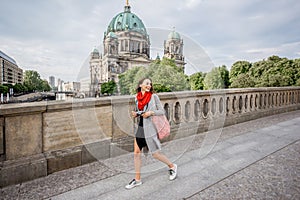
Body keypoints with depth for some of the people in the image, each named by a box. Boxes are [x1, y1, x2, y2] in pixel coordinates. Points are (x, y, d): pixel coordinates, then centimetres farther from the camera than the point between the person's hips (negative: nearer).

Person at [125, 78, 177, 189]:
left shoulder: (154, 96, -8)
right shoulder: (137, 98, 5)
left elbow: (162, 111, -5)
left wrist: (151, 112, -19)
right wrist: (135, 114, -3)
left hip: (149, 129, -5)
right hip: (140, 128, 5)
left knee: (155, 154, 6)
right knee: (136, 153, 8)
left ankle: (172, 166, 33)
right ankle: (137, 179, 26)